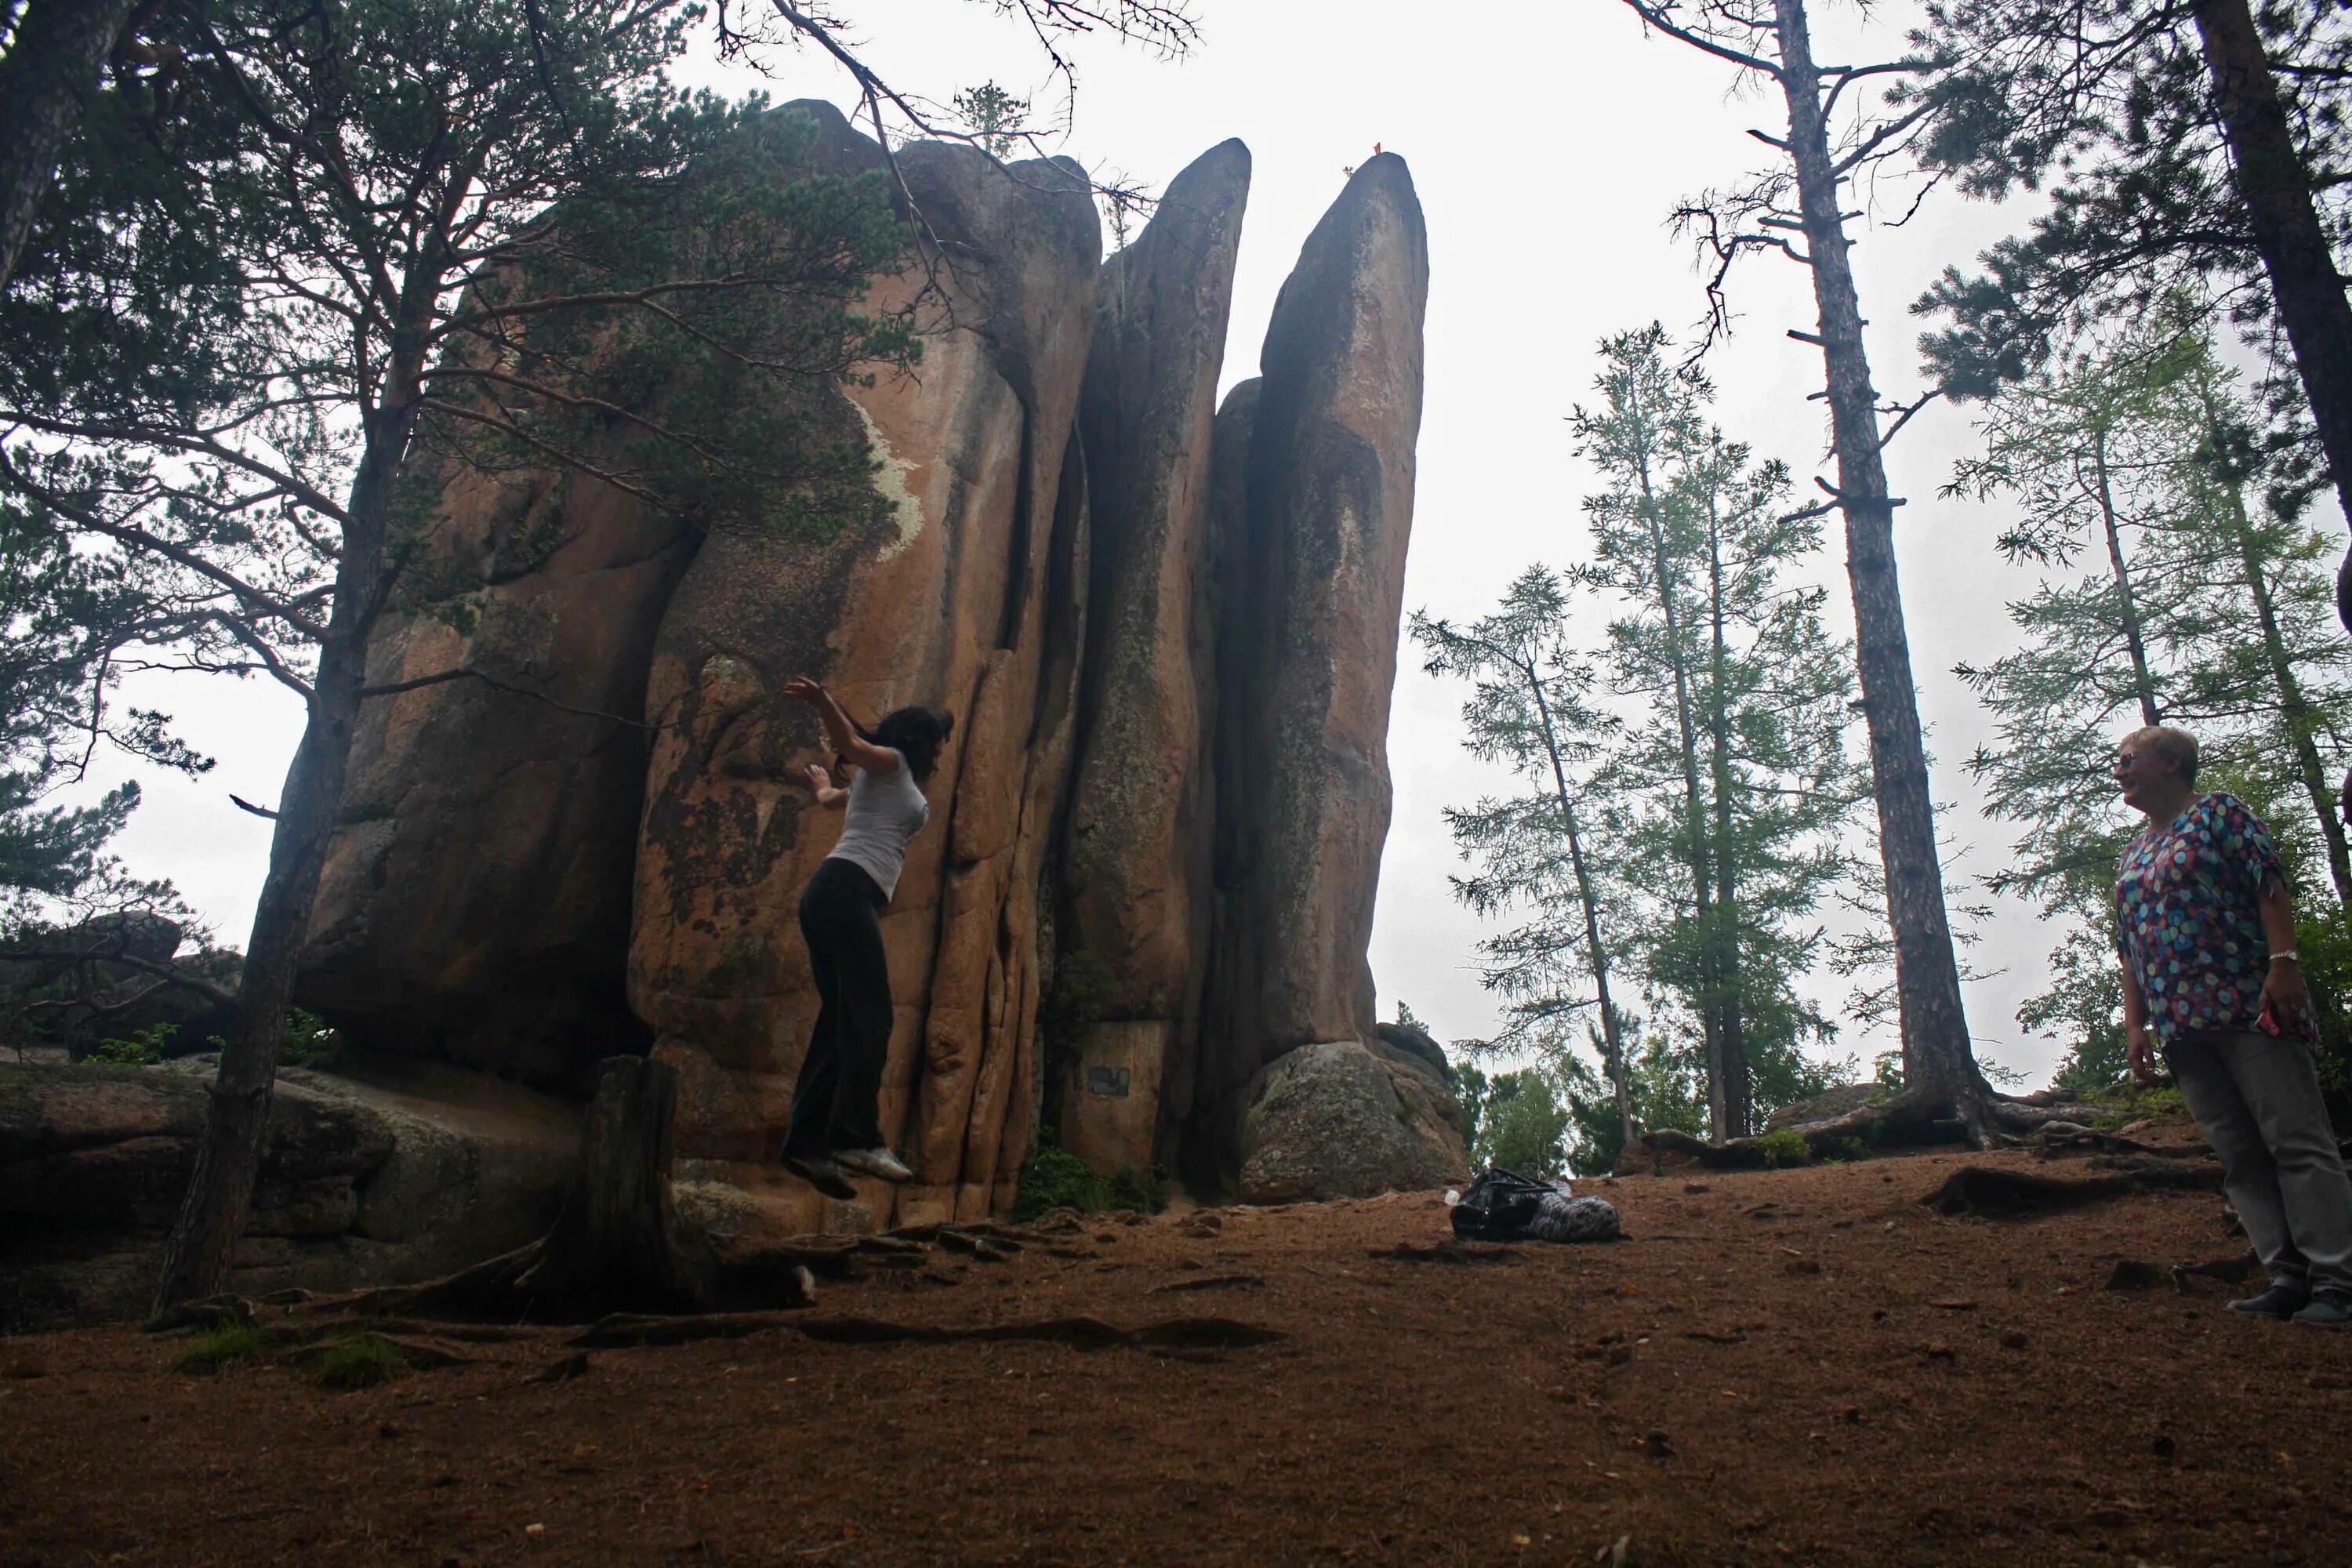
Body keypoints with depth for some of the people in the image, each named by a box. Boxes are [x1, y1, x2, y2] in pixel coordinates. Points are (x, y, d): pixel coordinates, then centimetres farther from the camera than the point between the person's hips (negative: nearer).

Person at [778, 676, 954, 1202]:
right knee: (870, 1017, -19)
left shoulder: (887, 783, 32)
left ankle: (807, 1140, -2)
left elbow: (830, 799, 49)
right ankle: (858, 1136, -28)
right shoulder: (891, 764, 7)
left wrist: (822, 783, 73)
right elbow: (854, 745, -13)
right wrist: (822, 702, -33)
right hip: (847, 888, -10)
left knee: (841, 1022, 3)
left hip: (839, 897, 10)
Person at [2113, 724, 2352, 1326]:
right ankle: (2289, 1276, 4)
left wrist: (2283, 961, -19)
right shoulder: (2131, 856, 21)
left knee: (2297, 1141, -7)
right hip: (2182, 1027, 7)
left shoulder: (2218, 813, 4)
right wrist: (2135, 1023, 13)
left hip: (2247, 1005, -7)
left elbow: (2269, 883, -7)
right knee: (2240, 1158, 3)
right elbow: (2128, 947, 20)